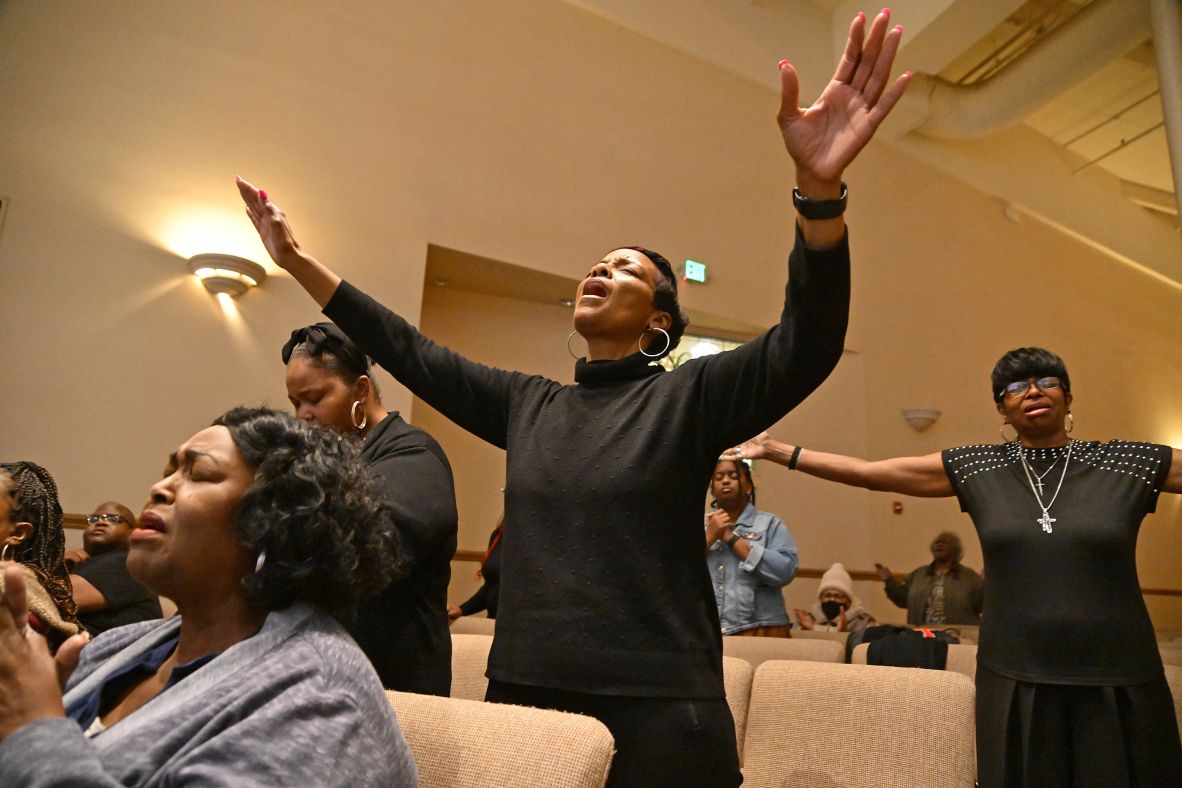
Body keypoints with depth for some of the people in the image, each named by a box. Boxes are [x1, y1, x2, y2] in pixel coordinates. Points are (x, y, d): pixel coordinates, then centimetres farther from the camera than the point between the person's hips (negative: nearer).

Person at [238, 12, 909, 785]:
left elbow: (807, 345, -20)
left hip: (657, 707, -4)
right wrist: (300, 262, 13)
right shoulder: (527, 403, 7)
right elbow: (415, 356, 12)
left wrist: (820, 188, -36)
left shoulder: (690, 396, -6)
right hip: (522, 693, 5)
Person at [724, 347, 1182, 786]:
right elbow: (866, 472, 1)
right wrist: (775, 450, 0)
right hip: (1015, 680, 0)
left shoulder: (1130, 464, 1)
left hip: (1117, 682, 0)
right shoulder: (976, 468, 1)